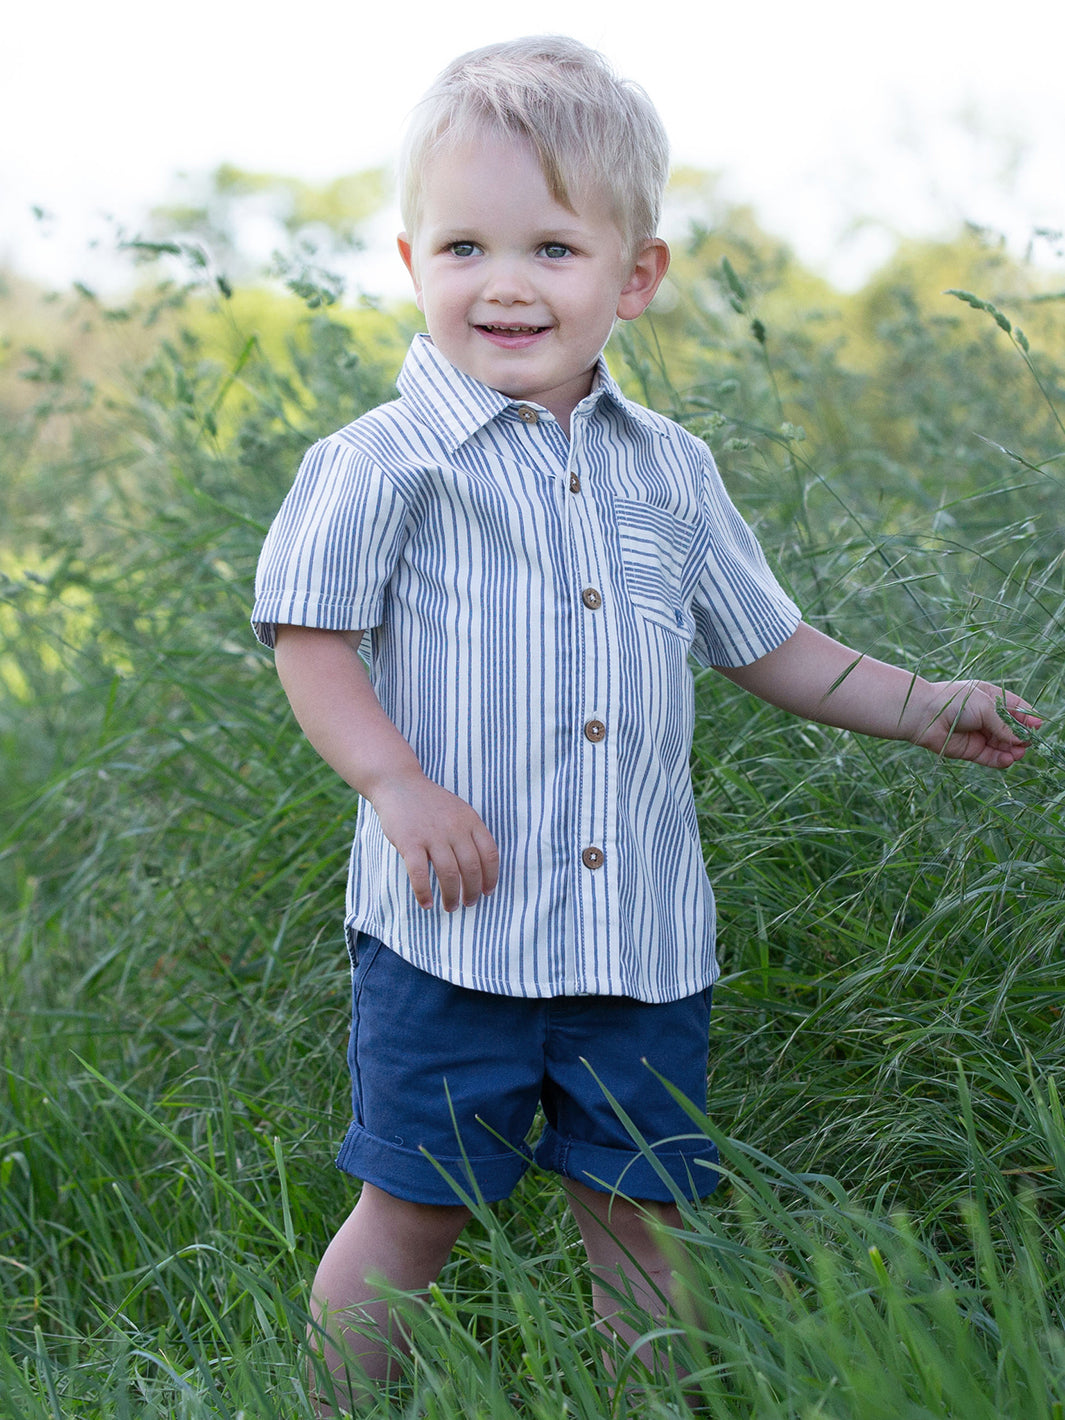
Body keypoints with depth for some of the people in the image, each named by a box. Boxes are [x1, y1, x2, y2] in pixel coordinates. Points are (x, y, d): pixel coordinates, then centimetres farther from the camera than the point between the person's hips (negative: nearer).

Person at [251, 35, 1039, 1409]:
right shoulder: (381, 465, -6)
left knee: (642, 1214, 11)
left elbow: (764, 642, 19)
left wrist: (919, 707, 14)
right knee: (409, 1214, 4)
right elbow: (311, 641, -6)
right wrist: (396, 782, -19)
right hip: (453, 926, -4)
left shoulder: (670, 470, 9)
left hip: (643, 929, 4)